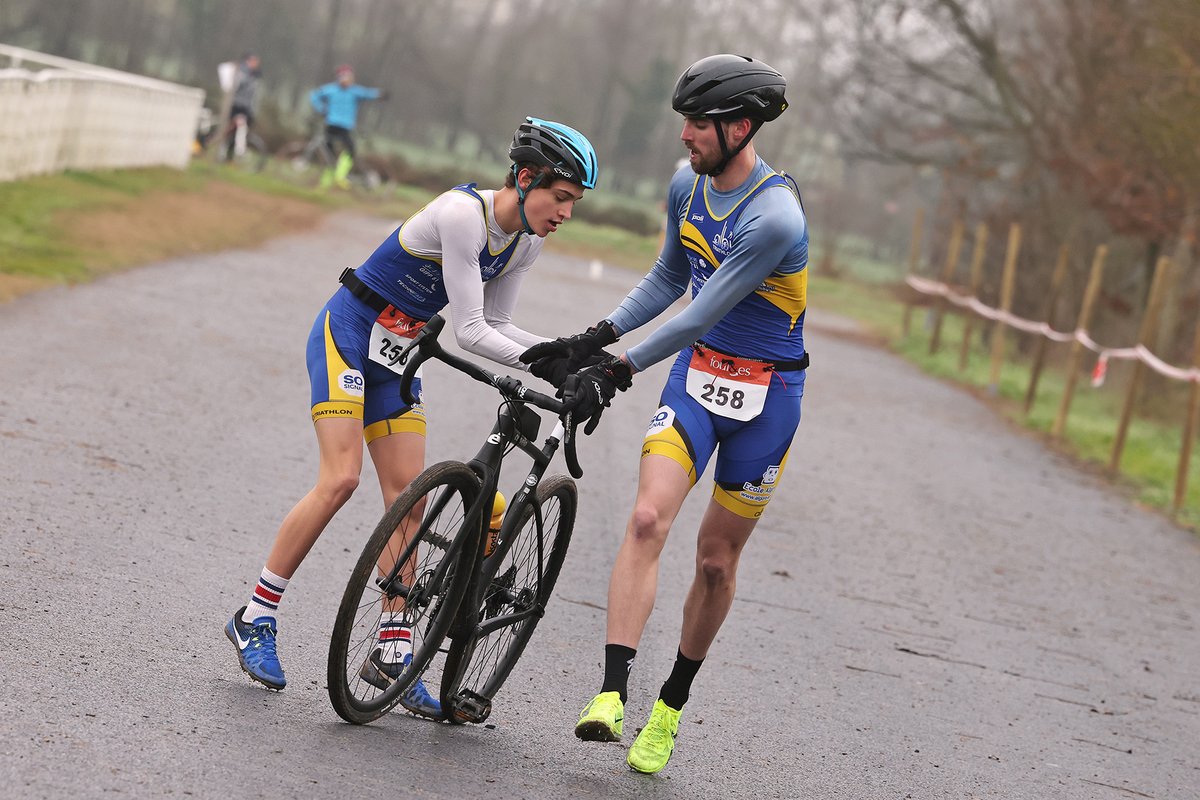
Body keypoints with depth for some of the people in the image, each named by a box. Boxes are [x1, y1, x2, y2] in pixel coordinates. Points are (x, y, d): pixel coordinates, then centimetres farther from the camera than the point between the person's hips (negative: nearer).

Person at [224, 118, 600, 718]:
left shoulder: (527, 241, 0)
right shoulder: (463, 213, -25)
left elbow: (495, 326, 7)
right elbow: (469, 331, -25)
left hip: (400, 352, 8)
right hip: (348, 332, -8)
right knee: (340, 480, -17)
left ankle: (393, 651, 4)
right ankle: (255, 618, -6)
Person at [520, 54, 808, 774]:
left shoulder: (776, 218, -25)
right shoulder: (687, 186, -1)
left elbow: (702, 315, -24)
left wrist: (616, 372, -22)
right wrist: (590, 341, 5)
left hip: (765, 396, -5)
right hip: (696, 374, 5)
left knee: (717, 559, 6)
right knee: (648, 519, -18)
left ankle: (671, 707, 25)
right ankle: (612, 694, -25)